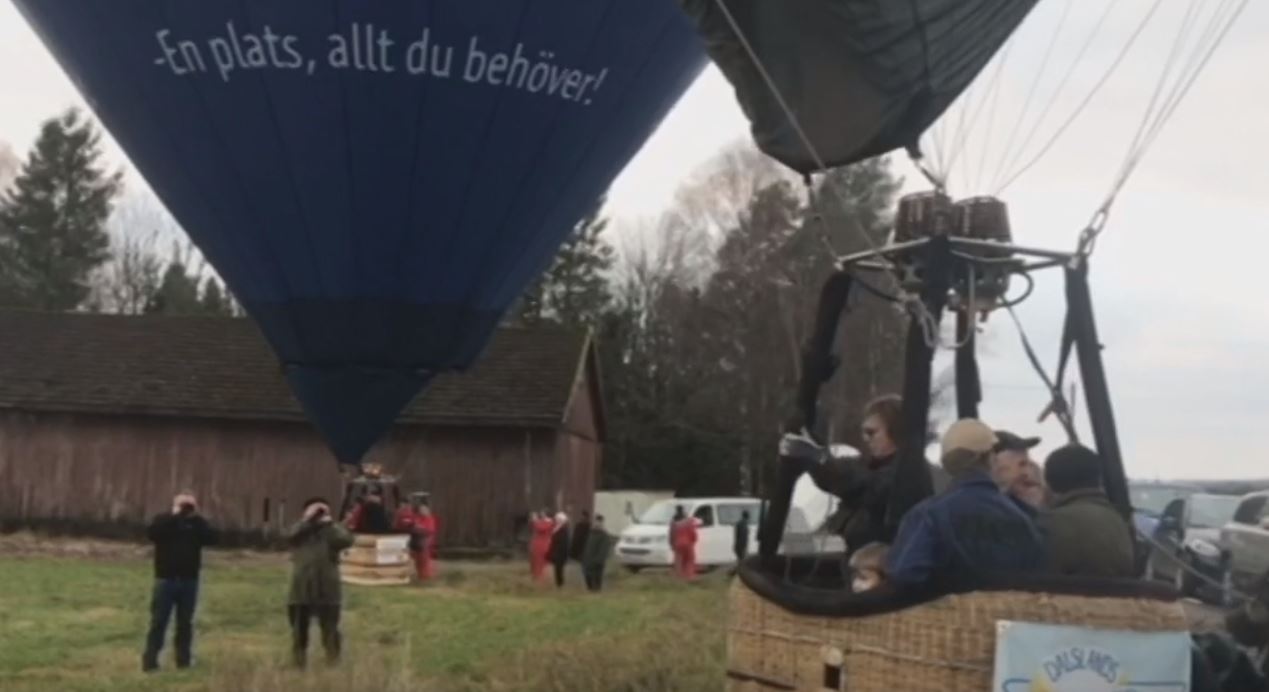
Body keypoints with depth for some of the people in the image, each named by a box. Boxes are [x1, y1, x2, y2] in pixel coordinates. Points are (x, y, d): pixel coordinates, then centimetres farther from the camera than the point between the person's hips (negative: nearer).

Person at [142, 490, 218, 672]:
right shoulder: (164, 520, 2)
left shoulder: (197, 523, 9)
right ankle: (150, 660, 1)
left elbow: (212, 538, -7)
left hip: (189, 581, 3)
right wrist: (174, 515, -17)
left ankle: (184, 659, 15)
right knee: (158, 621, -2)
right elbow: (152, 533, -19)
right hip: (166, 579, -3)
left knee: (185, 623, 8)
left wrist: (196, 518, -11)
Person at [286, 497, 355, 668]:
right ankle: (298, 665, 22)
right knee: (299, 631, 10)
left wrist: (329, 522, -11)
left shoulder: (331, 531, 3)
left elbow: (347, 539, -18)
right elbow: (289, 535, -17)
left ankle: (333, 664, 9)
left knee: (330, 631, 2)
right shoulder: (300, 530, 6)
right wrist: (307, 519, -15)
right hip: (301, 591, 2)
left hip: (327, 591, -2)